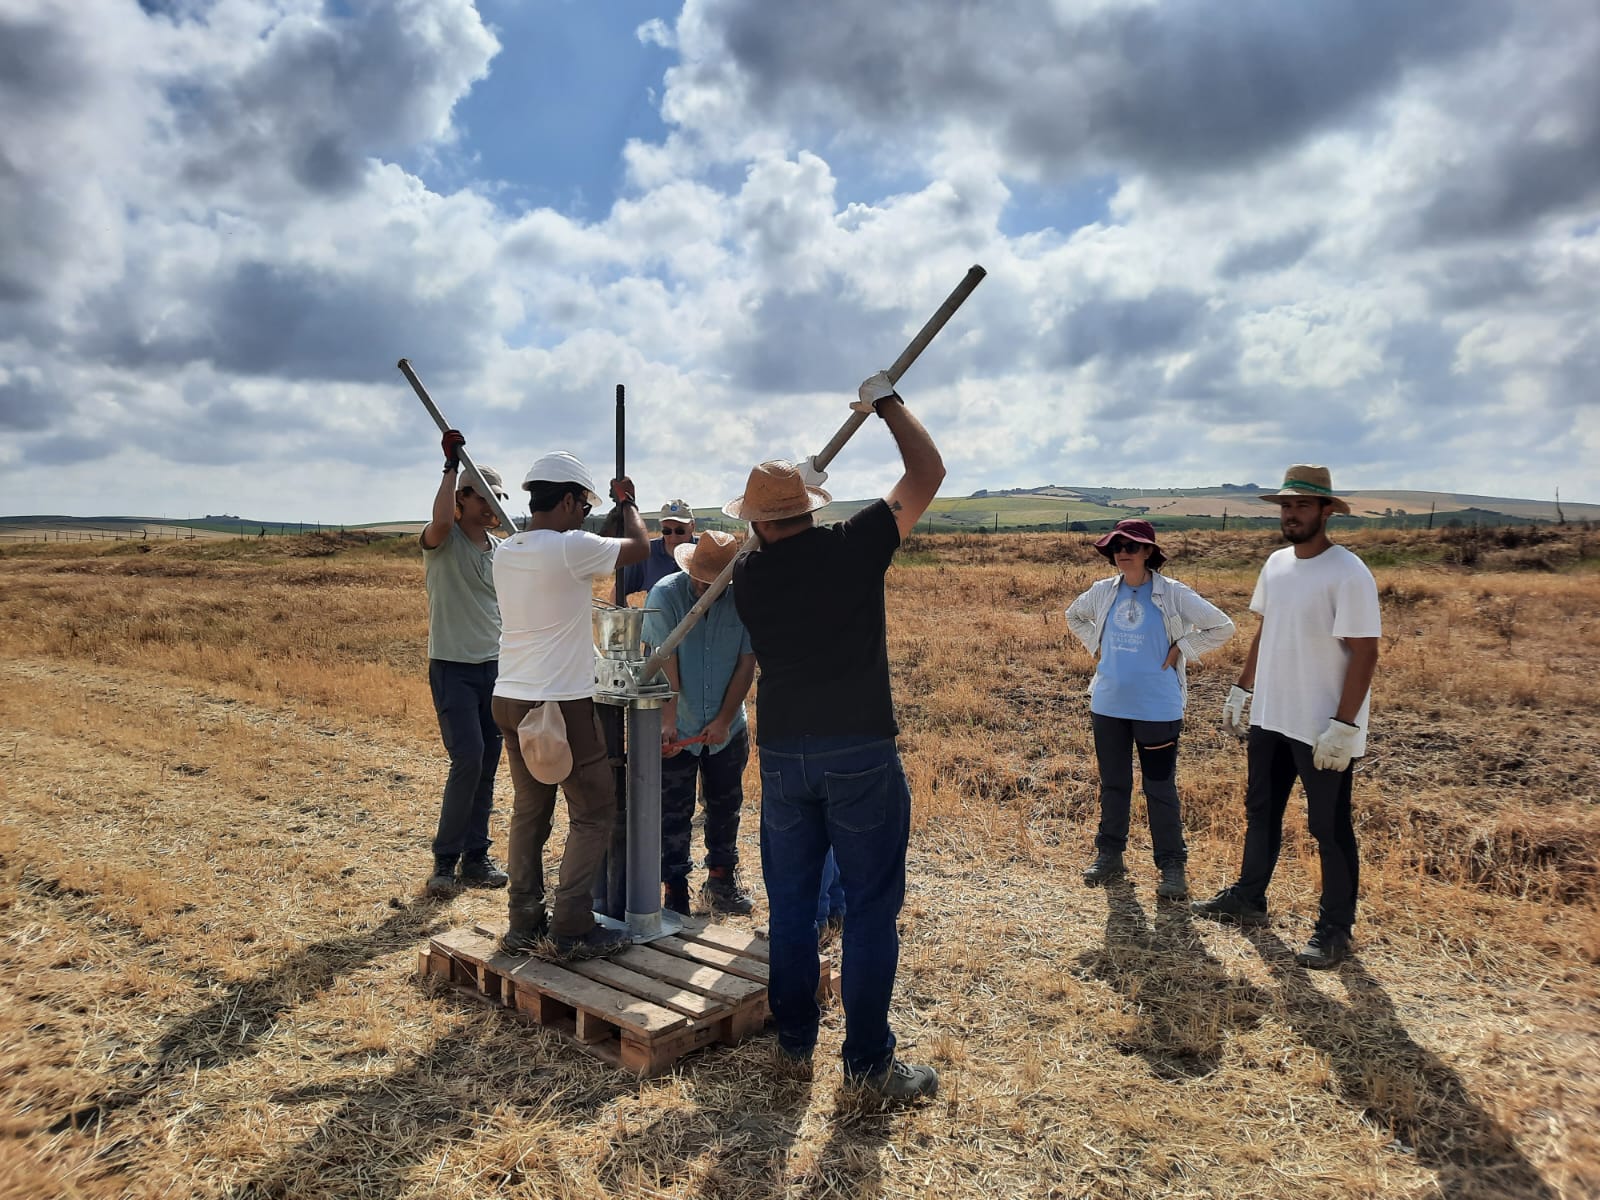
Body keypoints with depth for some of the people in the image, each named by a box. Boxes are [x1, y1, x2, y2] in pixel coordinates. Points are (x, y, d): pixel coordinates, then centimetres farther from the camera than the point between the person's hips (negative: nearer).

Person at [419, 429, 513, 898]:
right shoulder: (443, 540, -5)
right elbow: (440, 521, -31)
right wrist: (451, 464, -23)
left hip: (495, 669, 6)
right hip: (453, 669, -6)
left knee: (486, 767, 8)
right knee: (468, 760, -14)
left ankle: (476, 858, 19)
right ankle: (445, 859, 2)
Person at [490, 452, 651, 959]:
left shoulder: (505, 551, 7)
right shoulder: (570, 548, -16)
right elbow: (639, 547, -2)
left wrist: (612, 511, 26)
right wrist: (626, 503, 15)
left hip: (510, 702, 8)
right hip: (561, 706, -8)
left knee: (529, 809, 17)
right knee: (593, 813, 4)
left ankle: (524, 923, 23)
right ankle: (572, 928, 6)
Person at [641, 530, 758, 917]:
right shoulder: (665, 595, -14)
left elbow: (747, 664, -6)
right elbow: (665, 664, -19)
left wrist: (724, 720, -11)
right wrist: (668, 722, -25)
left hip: (726, 728, 3)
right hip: (678, 729, -2)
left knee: (725, 806, 15)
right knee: (674, 813, 4)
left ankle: (721, 880, 31)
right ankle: (674, 889, 17)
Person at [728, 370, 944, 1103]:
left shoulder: (748, 577, 1)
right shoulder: (853, 546, -9)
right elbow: (927, 473, 0)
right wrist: (886, 402, 10)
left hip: (783, 755, 4)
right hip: (861, 753, -3)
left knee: (791, 900, 15)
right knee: (871, 905, 5)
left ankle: (793, 1041, 27)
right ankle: (868, 1061, 12)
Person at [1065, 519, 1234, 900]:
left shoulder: (1174, 594, -9)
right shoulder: (1103, 592, 2)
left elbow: (1223, 627, -5)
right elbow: (1074, 616, 23)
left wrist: (1179, 651, -8)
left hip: (1157, 708, -4)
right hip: (1108, 706, 4)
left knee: (1160, 788, 3)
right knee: (1113, 784, 15)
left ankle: (1172, 866, 15)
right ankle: (1109, 855, 27)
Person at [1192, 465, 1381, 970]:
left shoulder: (1348, 573, -17)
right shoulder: (1276, 564, 6)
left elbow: (1365, 653, -18)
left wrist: (1343, 725, -22)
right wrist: (1241, 689, 15)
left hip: (1323, 728, -8)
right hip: (1269, 718, 8)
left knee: (1330, 829, 5)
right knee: (1260, 810, 19)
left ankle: (1335, 929, 19)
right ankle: (1248, 898, 35)